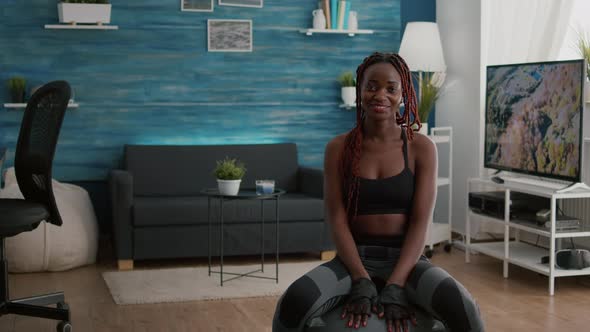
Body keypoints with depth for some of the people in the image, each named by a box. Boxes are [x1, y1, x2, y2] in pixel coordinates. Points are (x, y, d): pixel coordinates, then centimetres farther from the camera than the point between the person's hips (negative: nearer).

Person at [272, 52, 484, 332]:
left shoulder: (422, 148, 0)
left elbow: (420, 223, -7)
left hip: (406, 260, 0)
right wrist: (362, 284, -19)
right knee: (294, 302, -31)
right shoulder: (338, 148, 2)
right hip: (355, 259, 0)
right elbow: (337, 220, -4)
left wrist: (395, 288, -20)